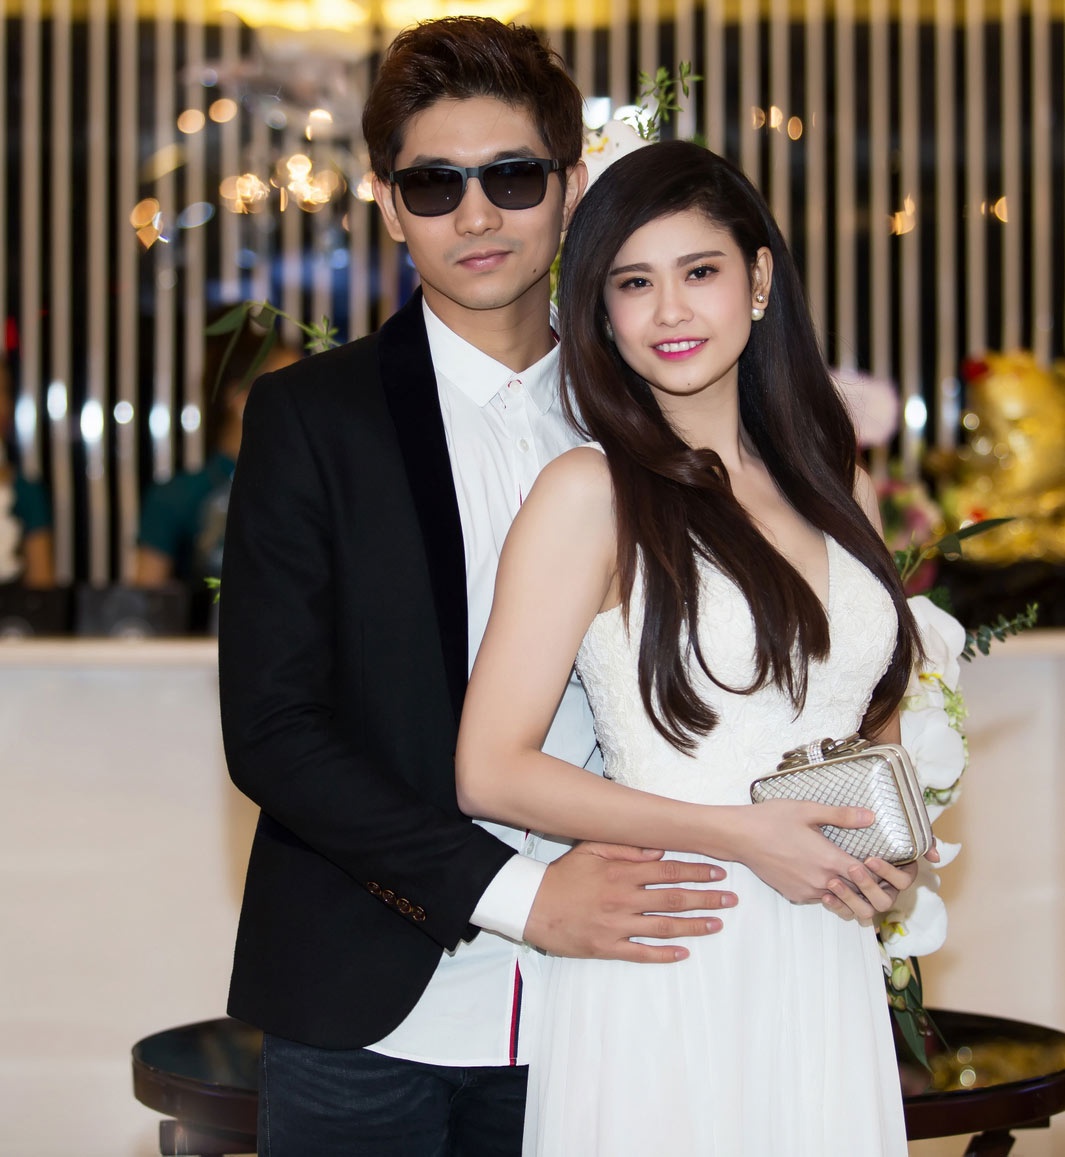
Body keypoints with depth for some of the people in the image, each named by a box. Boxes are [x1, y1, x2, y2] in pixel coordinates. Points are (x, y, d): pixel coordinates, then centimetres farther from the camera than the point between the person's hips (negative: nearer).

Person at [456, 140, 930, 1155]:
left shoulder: (838, 490, 10)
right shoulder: (590, 493, -7)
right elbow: (491, 773, -12)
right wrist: (738, 834, -15)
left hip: (827, 976, 5)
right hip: (662, 968, -5)